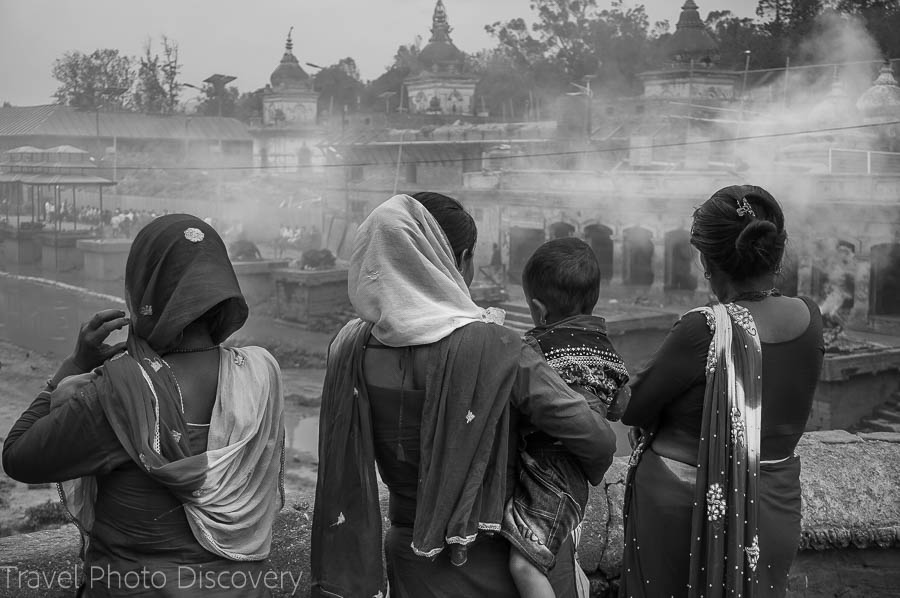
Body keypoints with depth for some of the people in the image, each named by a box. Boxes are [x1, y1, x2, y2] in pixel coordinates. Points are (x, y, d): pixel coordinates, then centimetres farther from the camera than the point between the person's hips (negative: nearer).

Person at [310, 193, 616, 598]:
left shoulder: (351, 349, -12)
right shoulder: (491, 348, -25)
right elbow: (597, 440, -19)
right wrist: (591, 470, 1)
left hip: (411, 561, 4)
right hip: (496, 560, -3)